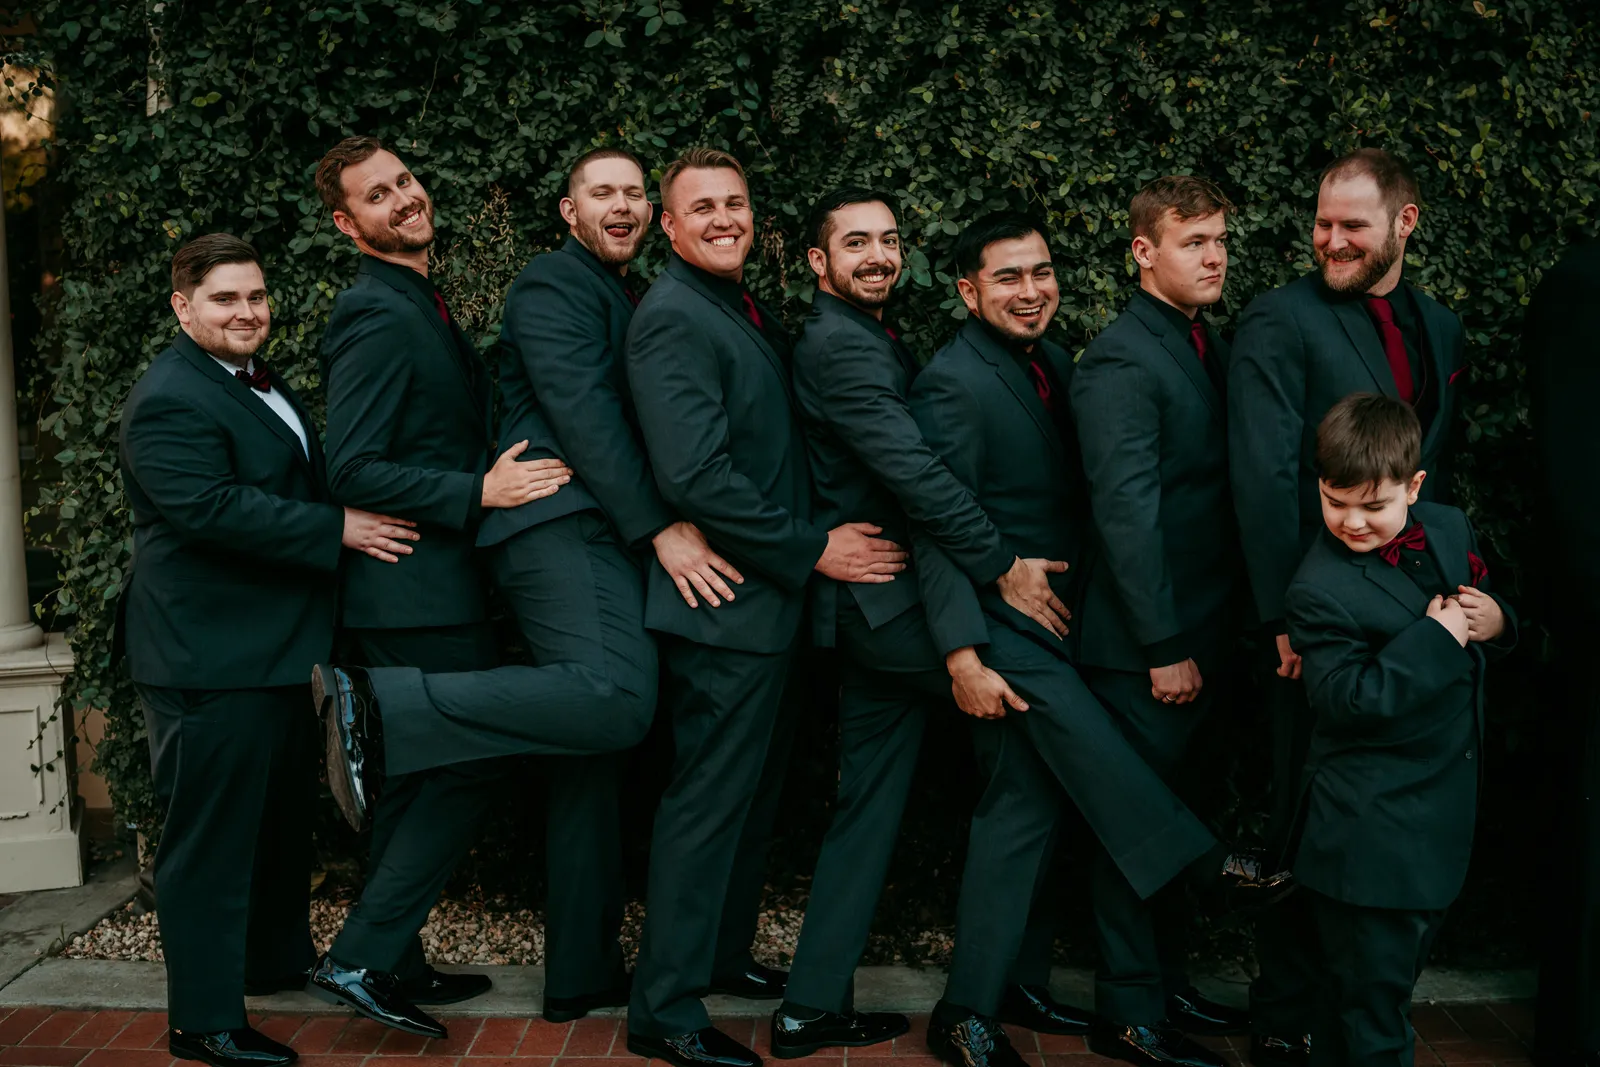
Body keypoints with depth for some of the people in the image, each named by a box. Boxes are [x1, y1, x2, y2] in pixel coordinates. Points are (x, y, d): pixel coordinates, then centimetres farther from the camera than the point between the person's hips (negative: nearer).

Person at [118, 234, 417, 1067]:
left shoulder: (261, 385, 16)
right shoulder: (170, 401, -17)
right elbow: (214, 508, -27)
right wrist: (340, 529, -26)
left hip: (270, 648, 11)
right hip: (208, 658, -11)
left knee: (282, 815, 22)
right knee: (211, 835, -3)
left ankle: (278, 959, 39)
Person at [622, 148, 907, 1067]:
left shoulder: (755, 314, 13)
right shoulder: (673, 318, -15)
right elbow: (695, 475, -24)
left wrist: (805, 551, 6)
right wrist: (812, 549, -18)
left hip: (771, 600, 9)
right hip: (725, 605, -9)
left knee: (757, 792, 20)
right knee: (709, 802, -1)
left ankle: (723, 954, 36)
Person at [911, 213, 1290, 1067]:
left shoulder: (1054, 364, 11)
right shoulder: (952, 384, -14)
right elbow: (939, 534, -17)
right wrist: (963, 658, -22)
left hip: (1056, 621, 8)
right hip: (1003, 628, -8)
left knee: (1020, 807, 7)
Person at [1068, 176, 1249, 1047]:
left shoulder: (1210, 345, 12)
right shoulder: (1121, 362, -15)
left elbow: (1224, 487, 12)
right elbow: (1126, 513, -20)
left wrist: (1211, 636, 8)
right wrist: (1164, 647, -19)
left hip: (1199, 634, 8)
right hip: (1144, 646, -8)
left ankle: (1168, 980, 32)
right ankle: (1131, 1007, 19)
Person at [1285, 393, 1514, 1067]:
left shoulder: (1449, 529, 2)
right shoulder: (1320, 590, -20)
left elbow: (1483, 601, 16)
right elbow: (1347, 698, -26)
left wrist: (1496, 623, -7)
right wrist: (1437, 639, -25)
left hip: (1442, 818, 8)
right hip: (1370, 835, -8)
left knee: (1401, 968, 22)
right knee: (1370, 995, 4)